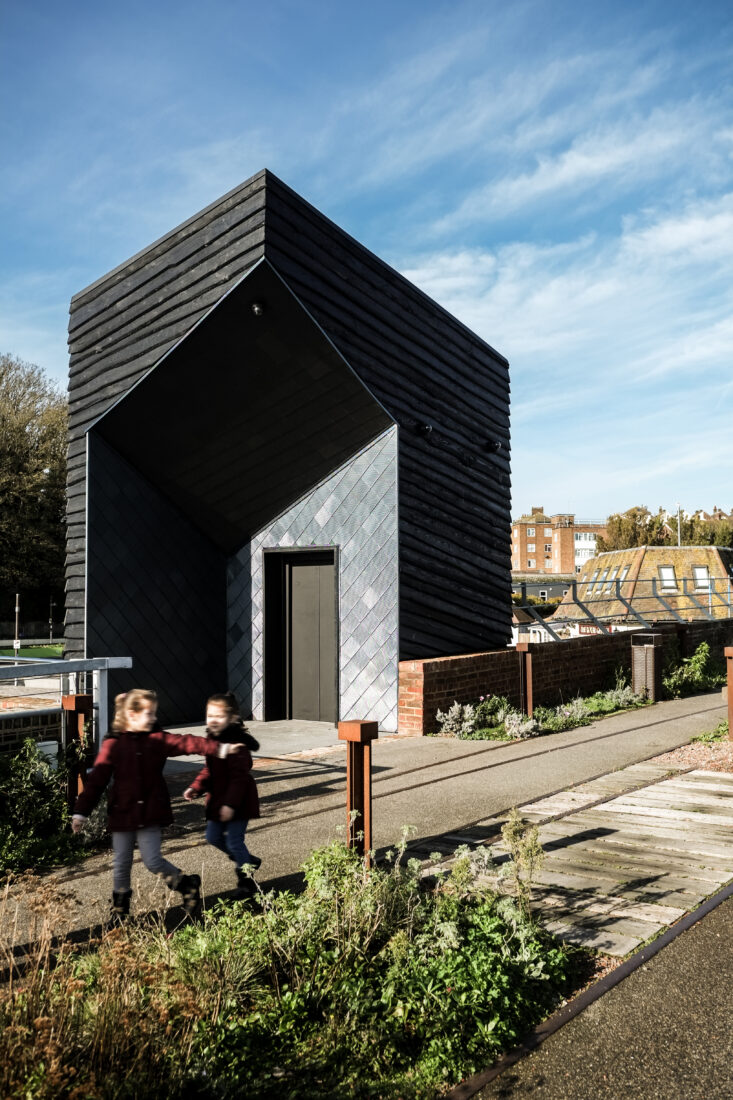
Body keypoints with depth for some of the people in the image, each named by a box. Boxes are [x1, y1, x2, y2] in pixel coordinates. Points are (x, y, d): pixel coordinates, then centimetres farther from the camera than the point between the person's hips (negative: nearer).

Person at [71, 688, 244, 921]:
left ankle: (188, 885, 18)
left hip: (150, 813, 0)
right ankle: (119, 907, 30)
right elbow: (97, 779, -4)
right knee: (121, 863, 11)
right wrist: (81, 812, -5)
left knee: (152, 860, -4)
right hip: (122, 813, 1)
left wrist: (218, 748, -22)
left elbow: (185, 743, -11)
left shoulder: (157, 739, -1)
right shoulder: (113, 744, -5)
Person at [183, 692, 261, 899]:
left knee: (234, 841, -3)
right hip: (218, 800, 9)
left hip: (236, 803, -9)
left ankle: (246, 881, 19)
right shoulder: (212, 739, 6)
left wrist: (230, 804, -26)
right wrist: (196, 788, 3)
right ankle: (248, 861, 37)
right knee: (213, 837, 17)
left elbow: (238, 777, -25)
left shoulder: (236, 743, -23)